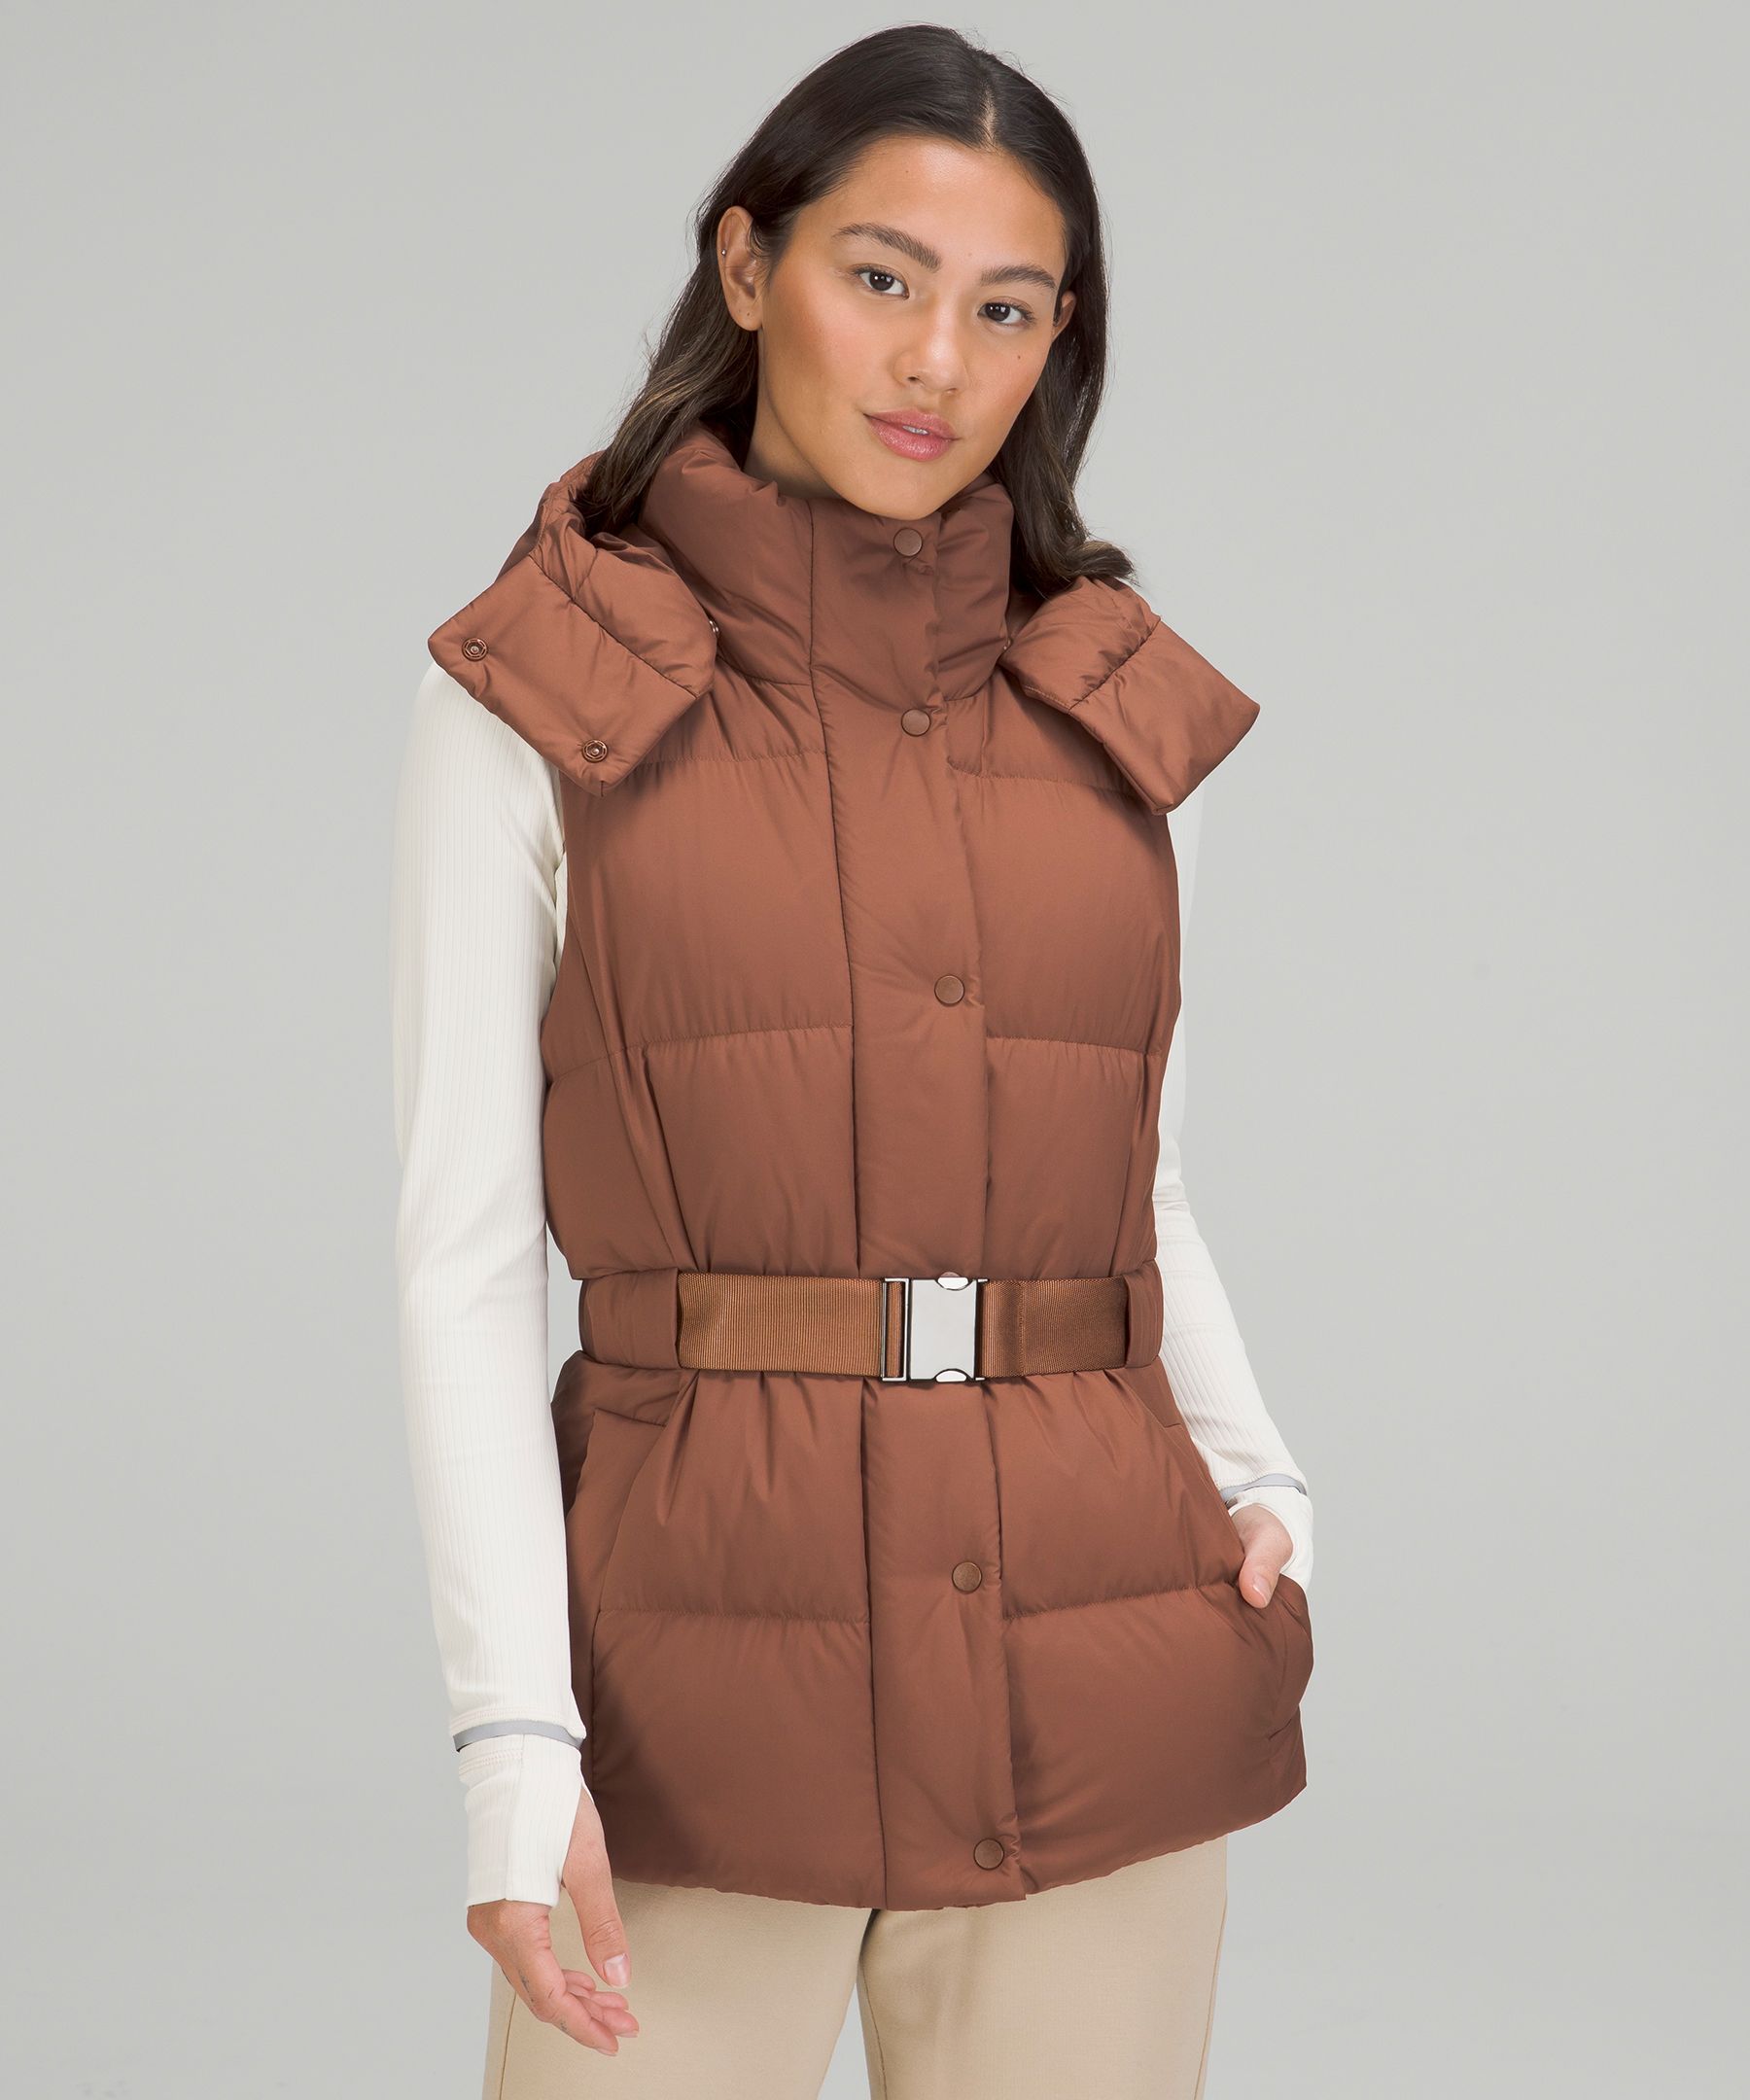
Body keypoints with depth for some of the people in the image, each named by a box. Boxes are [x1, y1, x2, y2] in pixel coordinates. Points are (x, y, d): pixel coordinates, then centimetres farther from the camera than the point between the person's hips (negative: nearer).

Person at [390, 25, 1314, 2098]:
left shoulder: (1124, 716, 8)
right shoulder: (537, 699, -1)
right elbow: (466, 1247, -4)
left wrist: (1259, 1488, -2)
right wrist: (514, 1738, -12)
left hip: (1102, 1710, 3)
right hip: (705, 1698, -3)